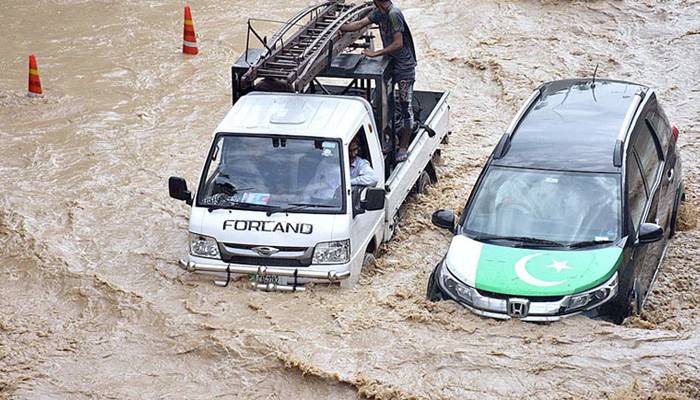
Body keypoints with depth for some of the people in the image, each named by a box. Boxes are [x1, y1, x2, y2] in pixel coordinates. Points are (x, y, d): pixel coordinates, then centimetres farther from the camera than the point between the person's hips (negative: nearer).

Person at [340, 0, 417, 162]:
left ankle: (404, 147, 3)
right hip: (391, 64, 9)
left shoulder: (394, 14, -24)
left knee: (405, 106, -3)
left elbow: (398, 43, -26)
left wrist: (375, 53, -22)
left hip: (404, 67, -9)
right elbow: (360, 24, 10)